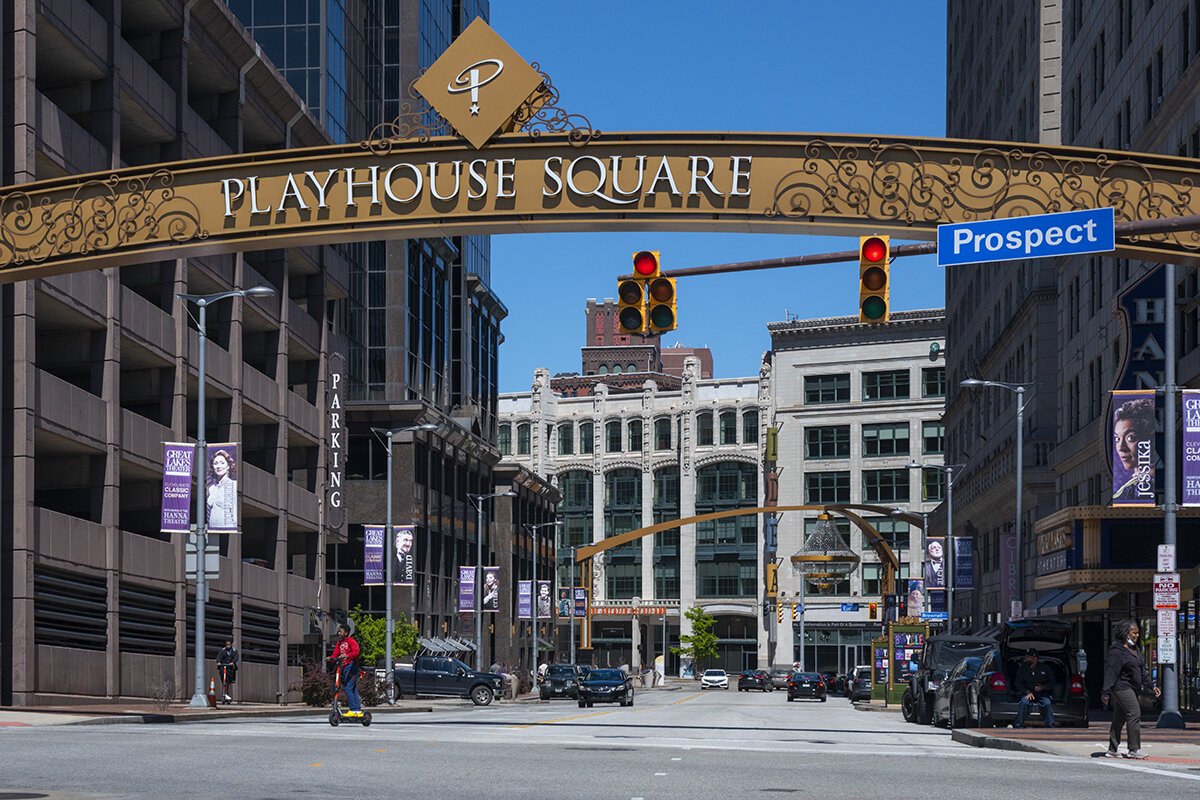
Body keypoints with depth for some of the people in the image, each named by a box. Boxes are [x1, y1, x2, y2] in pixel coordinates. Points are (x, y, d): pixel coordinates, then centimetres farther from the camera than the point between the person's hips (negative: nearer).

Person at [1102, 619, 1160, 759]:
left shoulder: (1134, 649, 16)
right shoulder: (1117, 651, -13)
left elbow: (1142, 670, 22)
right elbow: (1111, 672, -18)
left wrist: (1152, 686, 18)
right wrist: (1106, 692, -21)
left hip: (1131, 689, 9)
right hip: (1122, 687, -9)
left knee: (1119, 718, 11)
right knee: (1134, 714, -14)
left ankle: (1112, 751, 14)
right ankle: (1134, 749, -12)